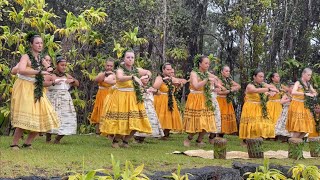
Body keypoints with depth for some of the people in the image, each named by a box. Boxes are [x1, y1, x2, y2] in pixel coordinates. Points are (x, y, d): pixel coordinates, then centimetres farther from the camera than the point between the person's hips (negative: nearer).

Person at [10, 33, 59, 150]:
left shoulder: (39, 60, 14)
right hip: (24, 90, -7)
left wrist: (52, 82, 3)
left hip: (36, 91, 7)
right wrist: (39, 72, -26)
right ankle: (14, 144, 1)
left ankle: (27, 143, 13)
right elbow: (21, 70, -28)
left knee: (41, 119, 1)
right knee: (24, 119, -11)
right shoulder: (26, 57, -7)